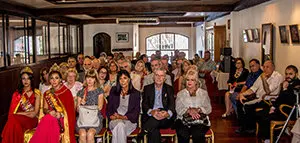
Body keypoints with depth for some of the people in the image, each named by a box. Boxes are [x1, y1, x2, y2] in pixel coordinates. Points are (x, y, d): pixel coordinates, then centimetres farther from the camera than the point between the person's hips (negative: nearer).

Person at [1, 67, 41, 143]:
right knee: (12, 119, -32)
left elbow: (35, 113, 1)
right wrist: (28, 113, -11)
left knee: (14, 120, -31)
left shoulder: (36, 93, 4)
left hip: (31, 120, -2)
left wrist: (19, 113, -7)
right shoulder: (17, 93, 12)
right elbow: (12, 111, 5)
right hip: (19, 118, 2)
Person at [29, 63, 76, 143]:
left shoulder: (66, 92, 3)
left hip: (62, 120, -3)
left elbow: (70, 110, -1)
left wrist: (60, 114, -18)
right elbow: (45, 109, 13)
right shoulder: (47, 94, 19)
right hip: (50, 118, 3)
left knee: (48, 120, -36)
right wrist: (49, 112, -10)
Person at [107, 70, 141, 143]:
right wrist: (112, 116, -8)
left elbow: (136, 111, 2)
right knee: (119, 124, -35)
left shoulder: (136, 93, 10)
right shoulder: (113, 91, 17)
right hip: (115, 120, 2)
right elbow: (109, 107, 13)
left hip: (129, 121, -1)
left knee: (121, 125, -35)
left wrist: (124, 117, -12)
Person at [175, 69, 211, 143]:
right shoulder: (180, 94, 17)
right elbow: (178, 110, 3)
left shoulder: (203, 93, 16)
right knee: (183, 134, -32)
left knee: (198, 134, -32)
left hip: (200, 120, 0)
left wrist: (197, 110, -13)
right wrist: (189, 111, -17)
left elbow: (208, 109, 6)